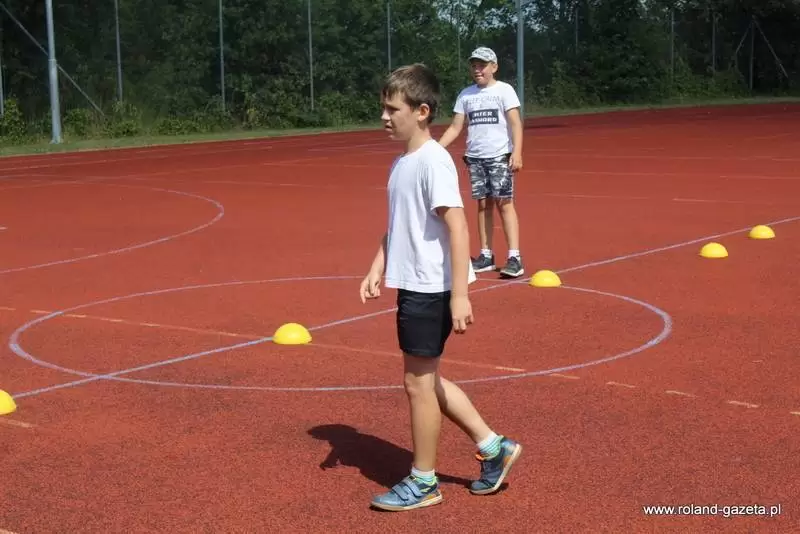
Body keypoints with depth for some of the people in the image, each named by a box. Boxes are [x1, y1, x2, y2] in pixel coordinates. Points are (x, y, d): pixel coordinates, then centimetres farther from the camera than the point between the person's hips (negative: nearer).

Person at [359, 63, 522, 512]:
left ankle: (423, 482, 17)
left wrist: (460, 295, -25)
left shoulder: (434, 160, -17)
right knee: (427, 380, 16)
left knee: (418, 382, 2)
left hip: (431, 290, -9)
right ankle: (494, 448, 27)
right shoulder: (402, 163, 10)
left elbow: (458, 227, -22)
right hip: (413, 286, 9)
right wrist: (378, 268, 11)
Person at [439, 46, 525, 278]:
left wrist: (517, 152, -19)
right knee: (483, 204, 6)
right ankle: (486, 255, 11)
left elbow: (515, 123, -7)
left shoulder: (504, 90, -1)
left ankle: (514, 258, -9)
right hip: (475, 157, 4)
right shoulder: (466, 94, 11)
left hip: (499, 156, -4)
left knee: (504, 203, -8)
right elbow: (455, 128, 12)